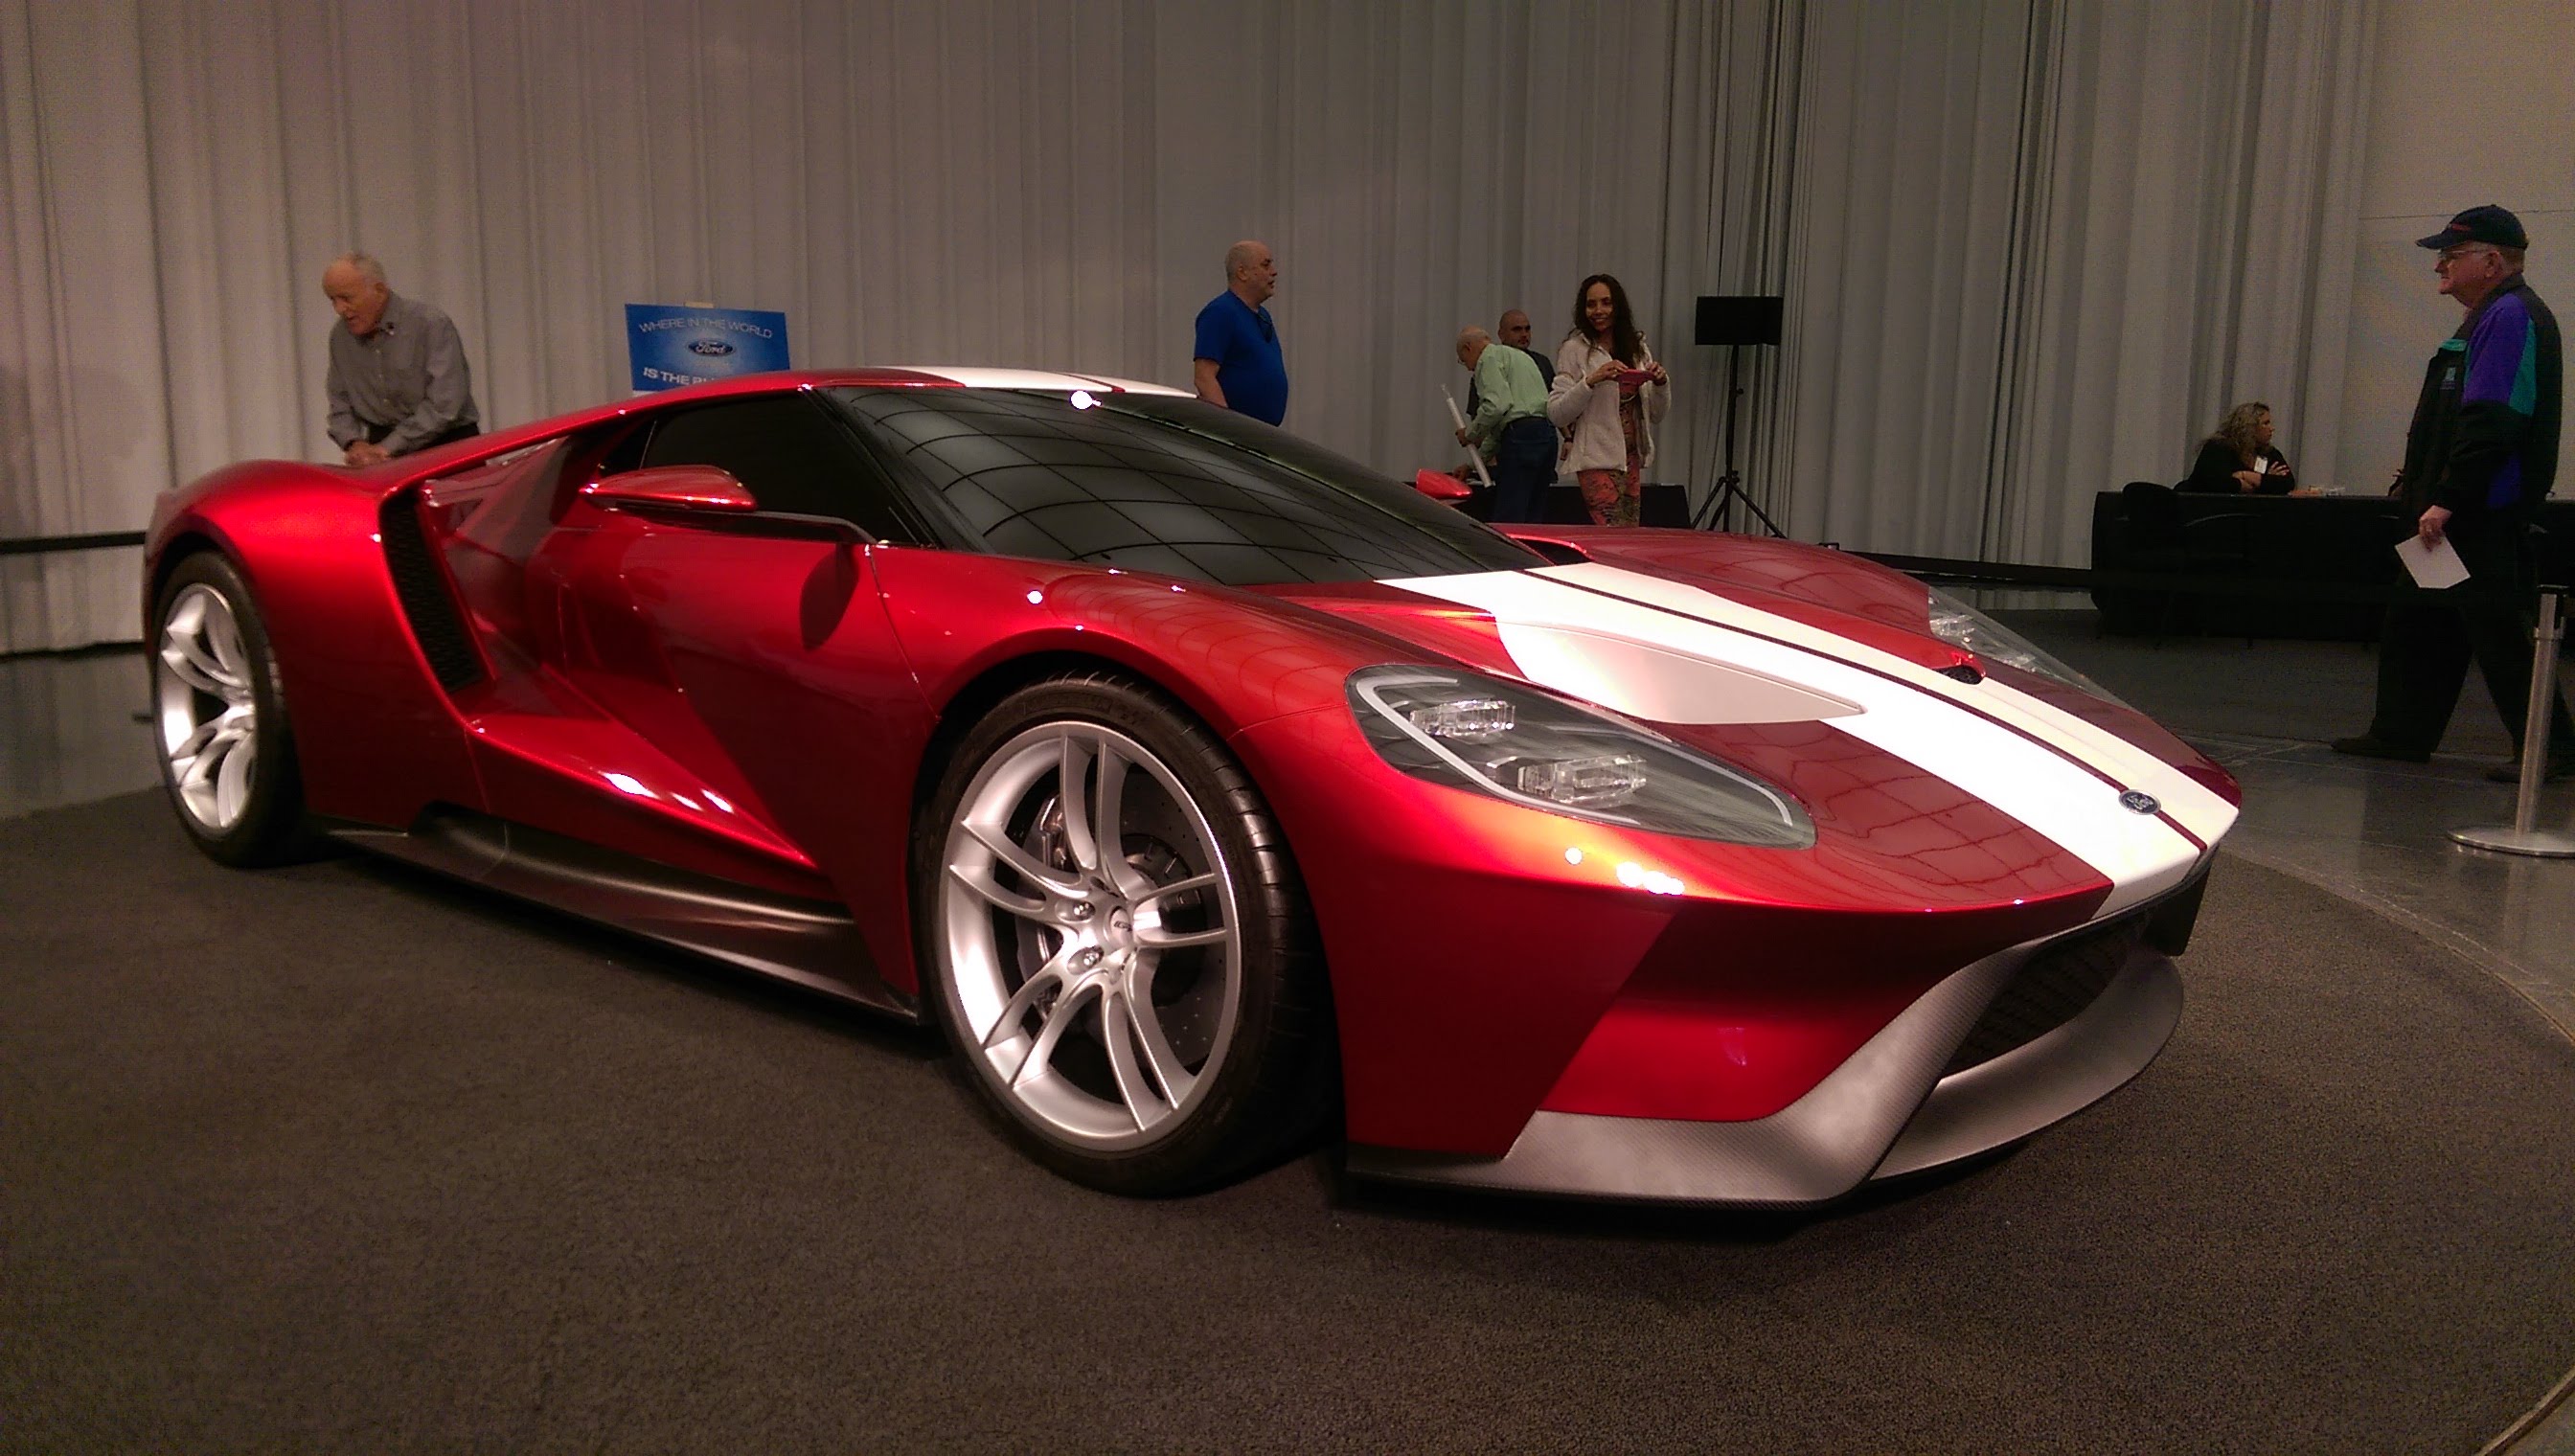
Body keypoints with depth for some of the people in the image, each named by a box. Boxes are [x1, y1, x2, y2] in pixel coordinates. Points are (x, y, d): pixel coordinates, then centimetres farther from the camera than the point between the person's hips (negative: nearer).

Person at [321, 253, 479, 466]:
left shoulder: (432, 324, -11)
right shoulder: (341, 337, 9)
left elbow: (443, 404, -18)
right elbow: (340, 406, 14)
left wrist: (390, 447, -19)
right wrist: (354, 443, -7)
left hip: (446, 442, -4)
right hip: (383, 450, 5)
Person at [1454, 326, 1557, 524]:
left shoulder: (1489, 358, 2)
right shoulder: (1518, 355, 31)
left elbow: (1496, 406, -15)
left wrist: (1470, 434, 1)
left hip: (1521, 436, -9)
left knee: (1507, 521, -10)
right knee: (1532, 519, 8)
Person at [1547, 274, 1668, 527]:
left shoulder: (1638, 349, 13)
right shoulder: (1574, 350, -4)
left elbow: (1656, 414, 16)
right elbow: (1556, 413, -12)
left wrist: (1661, 383, -3)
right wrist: (1591, 381, -22)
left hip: (1632, 458, 6)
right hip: (1598, 459, -6)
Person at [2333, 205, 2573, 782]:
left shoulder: (2511, 318, -14)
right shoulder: (2489, 318, 18)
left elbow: (2491, 422, -24)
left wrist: (2447, 500, -25)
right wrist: (2419, 487, 19)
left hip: (2483, 518, -11)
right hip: (2458, 516, 11)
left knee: (2499, 631, -6)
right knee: (2418, 623, 14)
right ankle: (2402, 733, 22)